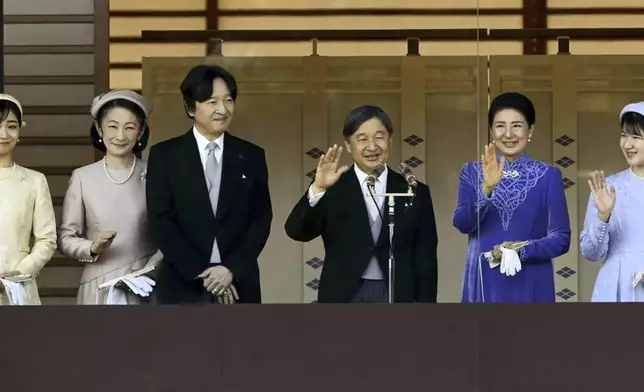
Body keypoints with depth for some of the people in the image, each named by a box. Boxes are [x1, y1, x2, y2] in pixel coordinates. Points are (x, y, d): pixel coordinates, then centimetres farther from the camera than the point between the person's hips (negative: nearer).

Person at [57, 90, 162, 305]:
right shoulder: (82, 177, 2)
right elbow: (65, 237, 5)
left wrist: (149, 271, -11)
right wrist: (92, 248, -13)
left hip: (145, 288, 0)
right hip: (98, 289, 1)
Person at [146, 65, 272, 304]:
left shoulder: (251, 156, 9)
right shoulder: (165, 155, 3)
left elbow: (261, 220, 4)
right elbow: (161, 221, -3)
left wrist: (231, 270, -9)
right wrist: (200, 272, -11)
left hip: (239, 286, 1)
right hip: (183, 286, -1)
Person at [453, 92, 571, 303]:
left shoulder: (548, 176, 3)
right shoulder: (473, 172, 7)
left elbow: (561, 239, 0)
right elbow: (462, 223, -8)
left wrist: (521, 250, -15)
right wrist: (487, 188, -23)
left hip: (530, 288, -1)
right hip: (484, 287, 1)